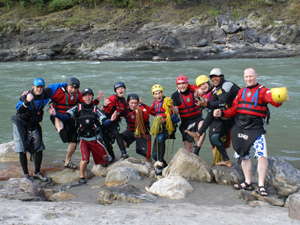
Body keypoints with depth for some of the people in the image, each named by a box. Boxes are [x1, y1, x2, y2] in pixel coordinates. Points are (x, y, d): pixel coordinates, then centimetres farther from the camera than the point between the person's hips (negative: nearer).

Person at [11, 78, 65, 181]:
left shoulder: (45, 94, -9)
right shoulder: (26, 96, -21)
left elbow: (52, 87, 12)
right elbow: (19, 110, -31)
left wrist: (65, 85, 15)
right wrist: (27, 102, -47)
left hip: (34, 124, 4)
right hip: (20, 123, -4)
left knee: (39, 148, 0)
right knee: (22, 150, -6)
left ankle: (37, 173, 14)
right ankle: (26, 174, 3)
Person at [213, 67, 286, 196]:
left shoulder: (262, 91, -2)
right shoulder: (241, 92, 16)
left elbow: (274, 101, -20)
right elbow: (234, 109, 15)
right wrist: (221, 113, 0)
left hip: (256, 127, -5)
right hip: (240, 126, 6)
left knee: (262, 156, -15)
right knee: (244, 155, 12)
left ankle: (261, 186, -7)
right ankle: (248, 183, 25)